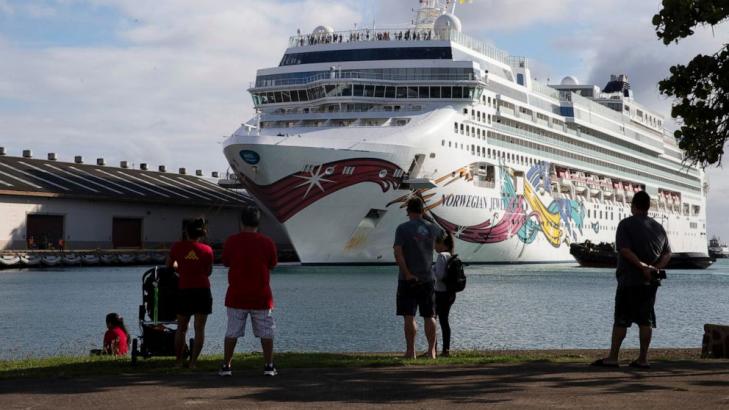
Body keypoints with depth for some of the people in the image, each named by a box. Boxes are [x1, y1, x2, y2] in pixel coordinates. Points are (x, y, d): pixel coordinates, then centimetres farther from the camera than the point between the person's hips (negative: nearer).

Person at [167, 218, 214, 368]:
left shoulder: (177, 247, 1)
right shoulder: (207, 250, 0)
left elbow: (169, 265, 16)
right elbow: (208, 272, 9)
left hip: (184, 291, 1)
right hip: (203, 291, -1)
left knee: (181, 328, 13)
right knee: (199, 328, 3)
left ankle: (179, 361, 15)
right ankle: (193, 362, 0)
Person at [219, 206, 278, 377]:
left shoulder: (231, 241, -5)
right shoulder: (267, 242, -6)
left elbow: (226, 262, 8)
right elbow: (272, 265, 5)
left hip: (236, 296, 1)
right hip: (261, 297, -1)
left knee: (232, 332, 9)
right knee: (266, 332, 8)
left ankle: (226, 366, 10)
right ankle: (269, 366, 5)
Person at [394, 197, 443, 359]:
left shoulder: (403, 228, -8)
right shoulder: (432, 228, 4)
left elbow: (398, 253, -17)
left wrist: (407, 274, -16)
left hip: (408, 279, -4)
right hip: (427, 279, 4)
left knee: (409, 317, -1)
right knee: (429, 316, 10)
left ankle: (410, 351, -3)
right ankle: (431, 351, 10)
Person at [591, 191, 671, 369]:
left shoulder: (626, 224, -5)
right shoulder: (658, 227, 13)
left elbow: (624, 249, -18)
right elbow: (667, 253, 11)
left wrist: (643, 266, -16)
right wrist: (656, 268, -3)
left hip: (629, 280, -5)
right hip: (651, 281, 5)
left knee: (621, 320, -3)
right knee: (645, 320, 6)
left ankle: (612, 358, -2)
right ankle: (643, 359, 6)